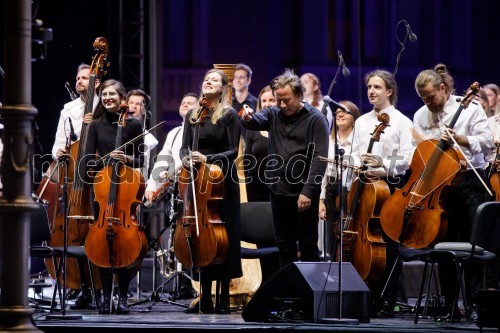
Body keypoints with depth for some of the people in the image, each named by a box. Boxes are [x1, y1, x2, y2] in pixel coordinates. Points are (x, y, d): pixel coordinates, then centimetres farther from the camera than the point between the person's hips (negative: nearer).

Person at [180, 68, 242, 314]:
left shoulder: (229, 115, -3)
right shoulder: (192, 116, 12)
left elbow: (233, 150, -8)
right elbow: (185, 145, 10)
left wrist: (208, 158, -20)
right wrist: (186, 158, -12)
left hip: (222, 182, -5)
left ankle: (224, 299, 2)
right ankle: (205, 298, 10)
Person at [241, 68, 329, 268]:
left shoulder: (315, 120, -5)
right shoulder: (274, 115, 10)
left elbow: (319, 159, -12)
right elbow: (256, 122, -7)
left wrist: (308, 191, -20)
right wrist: (247, 119, -32)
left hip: (304, 194, -5)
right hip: (279, 191, 5)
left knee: (308, 247, 1)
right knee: (284, 246, 13)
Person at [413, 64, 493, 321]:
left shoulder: (470, 109, 1)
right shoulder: (420, 116, 10)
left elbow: (487, 141, -5)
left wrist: (461, 139, -19)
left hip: (469, 182, -3)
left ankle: (473, 304, -2)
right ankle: (451, 306, 11)